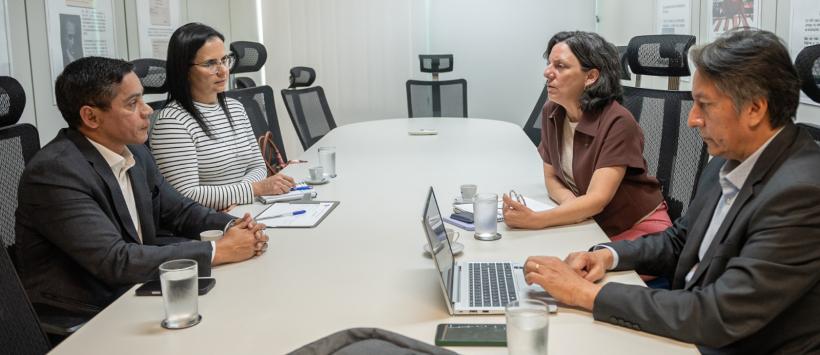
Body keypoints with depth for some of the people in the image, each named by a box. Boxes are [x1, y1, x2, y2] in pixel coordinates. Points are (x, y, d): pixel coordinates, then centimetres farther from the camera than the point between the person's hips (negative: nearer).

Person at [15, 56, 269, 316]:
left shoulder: (135, 152, 3)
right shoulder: (55, 171, -20)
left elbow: (179, 211, 14)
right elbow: (115, 261, -26)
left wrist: (232, 227, -7)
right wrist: (217, 251, -23)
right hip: (85, 316, -7)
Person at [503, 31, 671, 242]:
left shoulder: (618, 123, -21)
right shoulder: (551, 113, -2)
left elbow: (597, 199, -25)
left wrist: (534, 220, -36)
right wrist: (571, 204, -16)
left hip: (639, 228, -5)